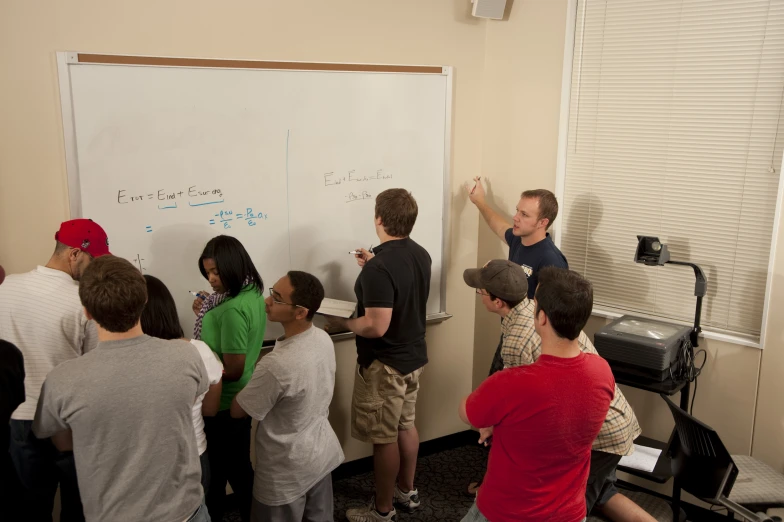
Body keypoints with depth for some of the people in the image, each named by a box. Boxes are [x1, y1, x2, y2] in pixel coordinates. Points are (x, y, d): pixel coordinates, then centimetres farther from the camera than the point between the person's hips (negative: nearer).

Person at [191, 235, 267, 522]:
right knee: (238, 466, 22)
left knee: (226, 469, 11)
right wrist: (206, 315, 4)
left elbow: (233, 370, -25)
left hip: (224, 404, -9)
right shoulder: (253, 294, 1)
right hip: (241, 399, 9)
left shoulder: (233, 309, -27)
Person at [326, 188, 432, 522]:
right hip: (414, 356, 9)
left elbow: (376, 326, -29)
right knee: (406, 425, 23)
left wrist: (342, 323, -13)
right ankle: (407, 491, 39)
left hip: (385, 365, -9)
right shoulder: (420, 255, 0)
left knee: (383, 438, 6)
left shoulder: (379, 267, -28)